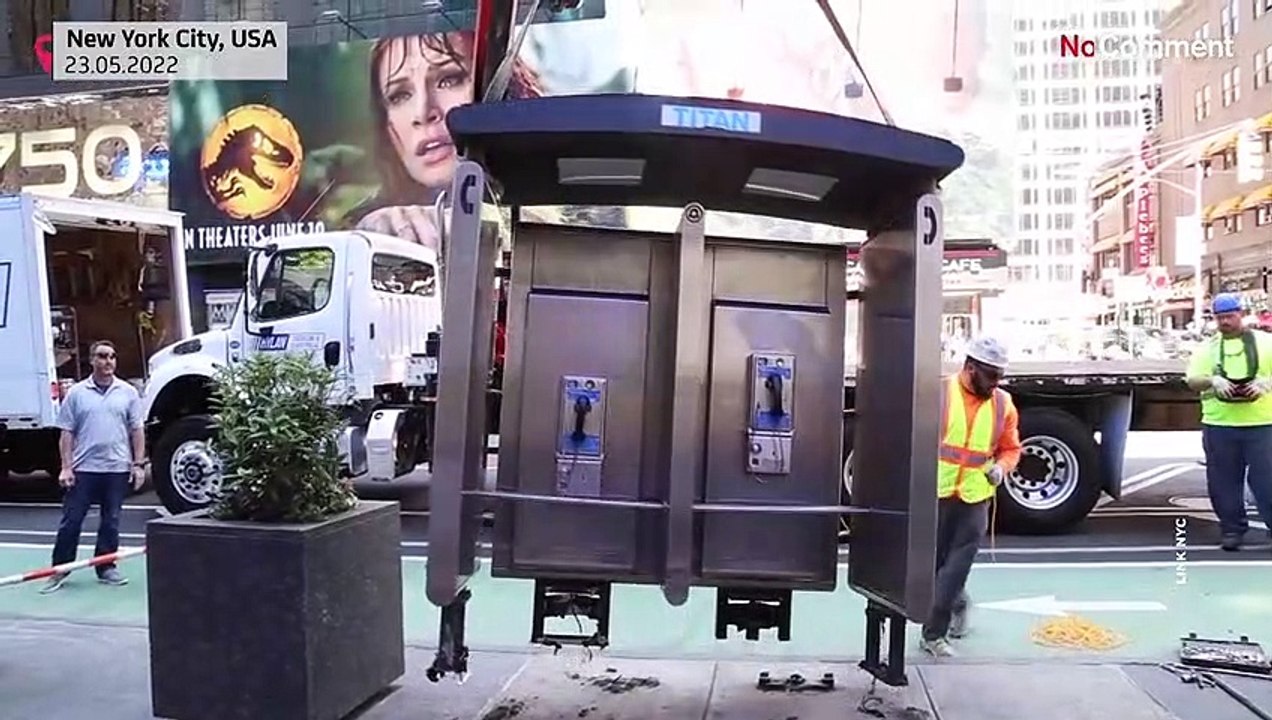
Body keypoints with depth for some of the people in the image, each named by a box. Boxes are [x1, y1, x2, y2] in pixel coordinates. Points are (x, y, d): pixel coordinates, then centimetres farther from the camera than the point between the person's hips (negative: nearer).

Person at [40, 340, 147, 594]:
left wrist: (139, 464, -1)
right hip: (83, 468, -1)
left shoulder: (128, 392, 5)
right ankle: (59, 570, 11)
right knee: (71, 520, 2)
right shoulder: (77, 393, 3)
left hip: (117, 468, 1)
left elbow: (137, 431, 5)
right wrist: (65, 467, -5)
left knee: (111, 521, 8)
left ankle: (106, 567, 19)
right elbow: (67, 433, 2)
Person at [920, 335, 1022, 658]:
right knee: (933, 562, 10)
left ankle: (934, 633, 5)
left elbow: (1011, 448, 15)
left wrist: (1001, 466, -6)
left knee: (956, 567, -4)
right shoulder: (938, 393, -7)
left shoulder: (1003, 404, 3)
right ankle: (958, 604, 38)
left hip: (974, 498, 1)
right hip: (935, 494, -1)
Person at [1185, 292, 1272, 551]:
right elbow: (1192, 380, 2)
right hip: (1218, 424, 2)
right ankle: (1232, 528, 14)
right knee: (1223, 481, 4)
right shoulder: (1207, 348, 11)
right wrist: (1212, 380, -18)